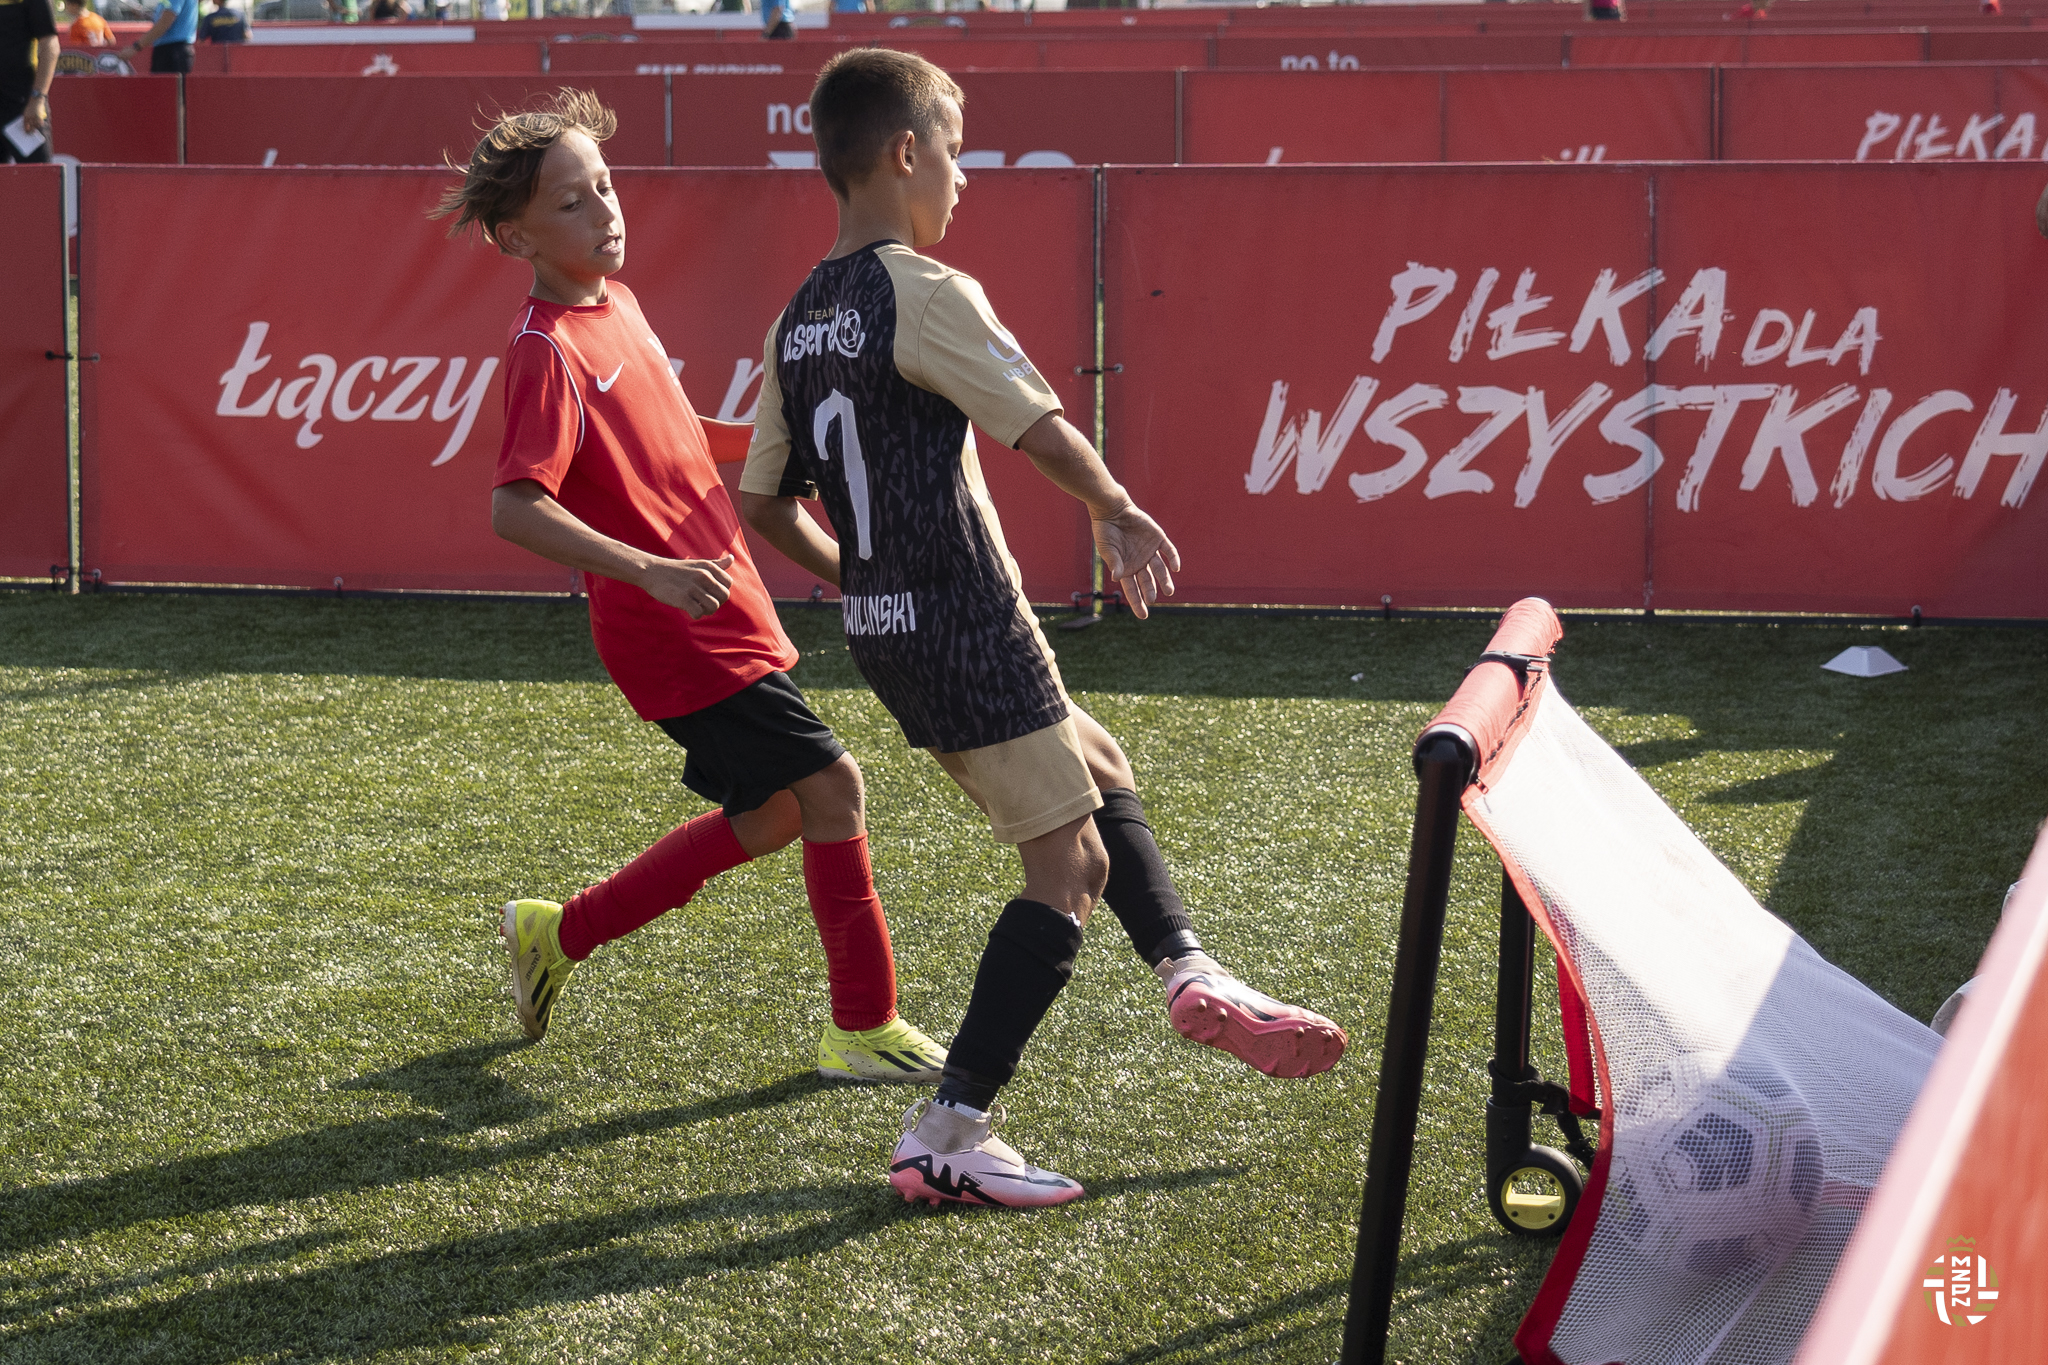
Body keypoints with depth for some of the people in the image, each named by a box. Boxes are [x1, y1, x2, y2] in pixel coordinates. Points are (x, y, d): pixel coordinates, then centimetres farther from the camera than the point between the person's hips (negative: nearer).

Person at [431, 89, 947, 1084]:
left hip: (722, 617, 10)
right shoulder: (548, 352, -18)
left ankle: (560, 934, 28)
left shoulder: (615, 302, 10)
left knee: (769, 815, 16)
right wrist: (651, 571, -34)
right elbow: (513, 509, -28)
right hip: (676, 632, -10)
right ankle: (864, 1029, 2)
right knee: (829, 784, -9)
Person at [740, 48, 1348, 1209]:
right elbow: (1042, 428, -15)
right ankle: (948, 1138, -5)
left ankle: (1190, 973, 21)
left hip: (888, 633, 9)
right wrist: (1117, 514, 4)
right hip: (970, 626, -9)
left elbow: (767, 501, 14)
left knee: (1101, 770, 25)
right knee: (1071, 866, -3)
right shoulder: (927, 293, -16)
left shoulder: (801, 322, 10)